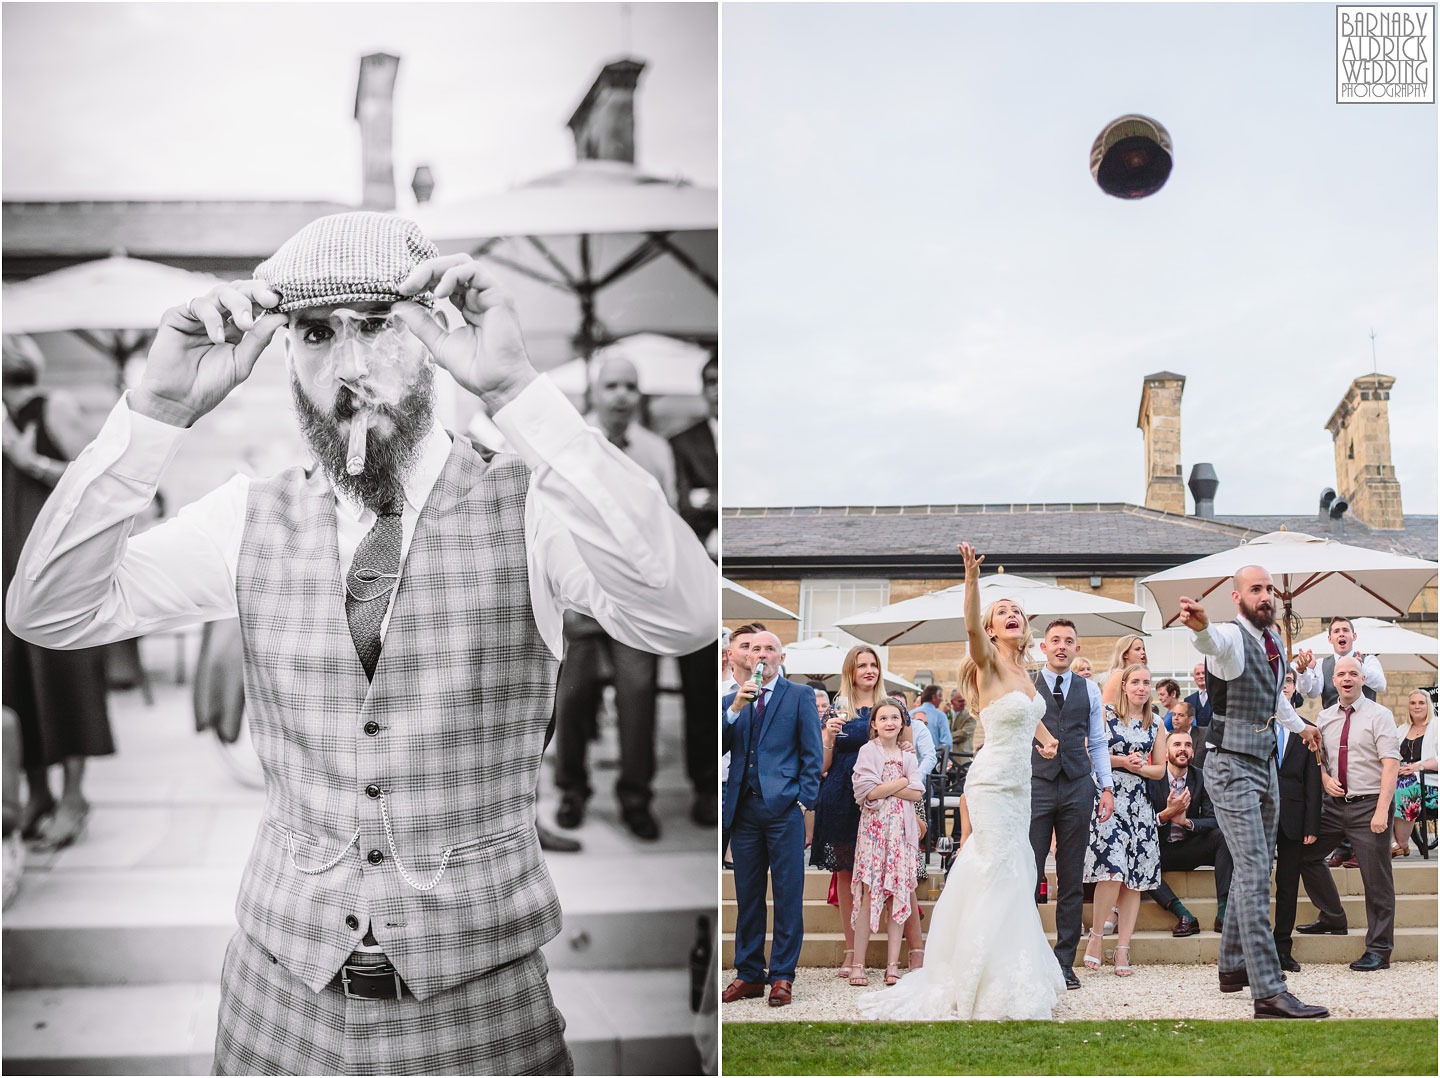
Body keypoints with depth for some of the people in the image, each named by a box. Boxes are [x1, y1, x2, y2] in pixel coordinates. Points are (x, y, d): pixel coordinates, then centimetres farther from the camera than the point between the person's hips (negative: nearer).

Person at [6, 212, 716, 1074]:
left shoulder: (527, 508, -12)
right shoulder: (251, 522, -1)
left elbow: (683, 618, -30)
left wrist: (518, 390, -36)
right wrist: (159, 410, -22)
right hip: (282, 1000, 3)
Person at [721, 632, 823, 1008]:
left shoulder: (799, 695, 6)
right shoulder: (732, 699, 16)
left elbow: (812, 754, 2)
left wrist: (805, 802, -7)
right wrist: (736, 707, -7)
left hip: (784, 808, -3)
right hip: (743, 808, 3)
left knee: (788, 895, -1)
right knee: (747, 895, 8)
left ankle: (783, 976, 6)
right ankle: (749, 975, 16)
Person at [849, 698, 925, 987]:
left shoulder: (908, 756, 14)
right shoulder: (868, 751, 1)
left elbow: (918, 795, 1)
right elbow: (869, 792, -12)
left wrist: (885, 787, -9)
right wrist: (902, 782, -4)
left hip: (902, 830, 4)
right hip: (874, 827, -4)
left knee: (898, 895, 1)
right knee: (869, 896, -7)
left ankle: (893, 964, 4)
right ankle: (858, 963, -3)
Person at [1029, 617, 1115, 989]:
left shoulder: (1089, 690, 13)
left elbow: (1098, 742, 16)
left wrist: (1106, 786, 8)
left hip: (1077, 787, 2)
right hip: (1035, 785, -2)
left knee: (1072, 881, 5)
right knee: (1027, 875, -8)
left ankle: (1064, 962, 12)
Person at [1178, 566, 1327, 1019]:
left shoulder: (1273, 640, 10)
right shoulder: (1230, 638, -16)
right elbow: (1213, 642, -44)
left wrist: (1300, 725, 45)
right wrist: (1201, 627, -67)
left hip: (1265, 766, 9)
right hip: (1232, 769, -9)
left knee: (1253, 870, 16)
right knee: (1254, 873, -15)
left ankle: (1233, 967, 29)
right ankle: (1268, 992, -19)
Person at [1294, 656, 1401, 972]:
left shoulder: (1379, 715, -7)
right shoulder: (1324, 717, 10)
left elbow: (1391, 763, -13)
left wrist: (1382, 810, -21)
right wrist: (1325, 778, -2)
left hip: (1369, 804, -6)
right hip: (1334, 803, 6)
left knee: (1376, 880, -2)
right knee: (1306, 854, 7)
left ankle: (1379, 950, 7)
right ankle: (1332, 918, 26)